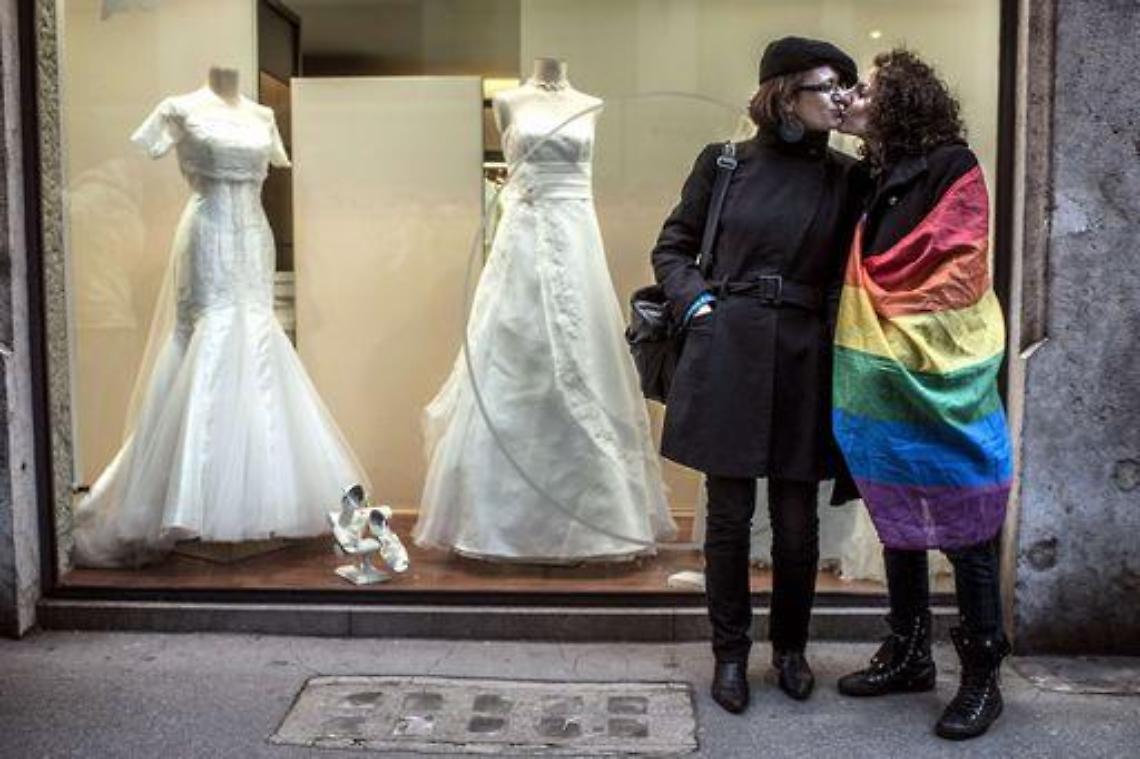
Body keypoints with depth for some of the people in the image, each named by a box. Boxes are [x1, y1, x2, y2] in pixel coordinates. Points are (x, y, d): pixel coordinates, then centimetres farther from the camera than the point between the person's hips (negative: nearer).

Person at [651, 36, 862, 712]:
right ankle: (730, 654, 23)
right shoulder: (725, 164, 3)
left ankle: (791, 648, 29)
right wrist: (698, 302, -4)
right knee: (729, 516, 6)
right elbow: (672, 247, 9)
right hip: (727, 357, -1)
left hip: (805, 362, 1)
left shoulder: (847, 178, 6)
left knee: (797, 522, 7)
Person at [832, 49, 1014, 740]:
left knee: (965, 532, 2)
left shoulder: (953, 167, -7)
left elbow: (959, 274, -13)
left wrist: (880, 285, -10)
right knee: (899, 526, 14)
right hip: (883, 380, 7)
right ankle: (909, 656, 27)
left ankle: (982, 677, 13)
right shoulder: (874, 178, 13)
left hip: (939, 382, -7)